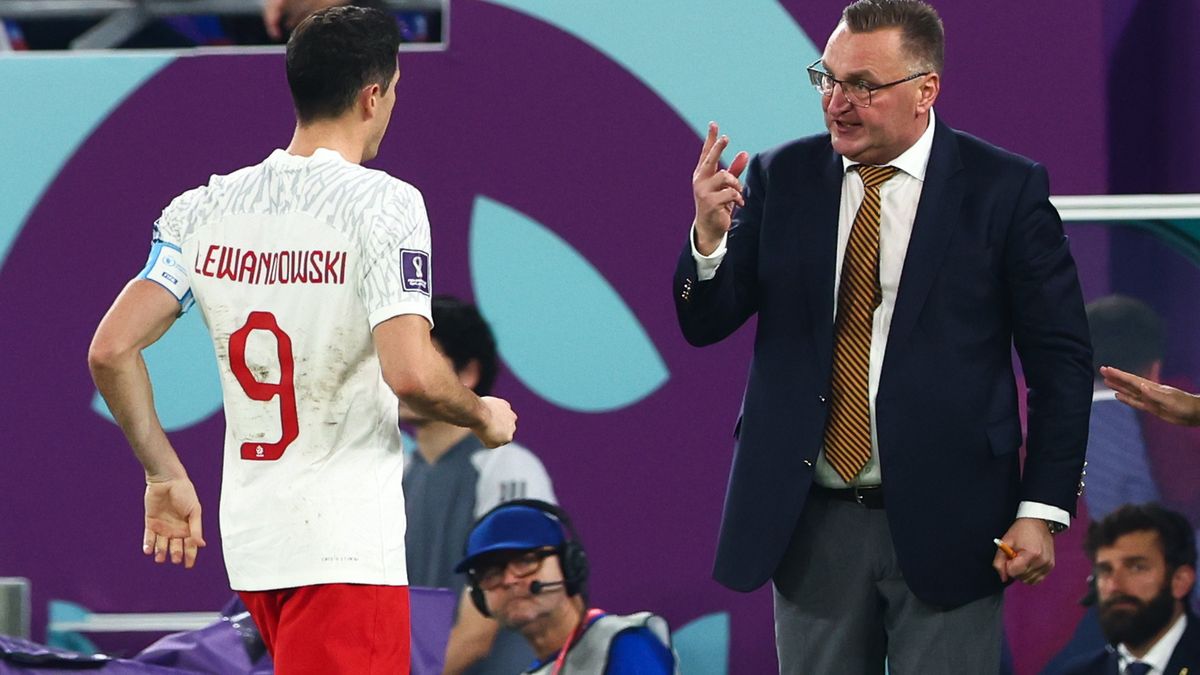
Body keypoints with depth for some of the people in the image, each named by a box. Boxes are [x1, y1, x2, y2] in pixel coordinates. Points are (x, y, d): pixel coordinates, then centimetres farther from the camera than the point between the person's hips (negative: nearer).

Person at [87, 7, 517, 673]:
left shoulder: (205, 208, 6)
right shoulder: (384, 204, -11)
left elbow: (111, 350, 0)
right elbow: (411, 373, -21)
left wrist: (165, 476, 11)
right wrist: (484, 418, 0)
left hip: (249, 536, 7)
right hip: (347, 541, -7)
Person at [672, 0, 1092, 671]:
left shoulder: (1005, 189, -4)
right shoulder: (781, 178, 4)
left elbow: (1061, 359, -2)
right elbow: (705, 324, 3)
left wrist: (1044, 511, -8)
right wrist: (710, 236, -18)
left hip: (946, 522, -3)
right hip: (810, 523, 3)